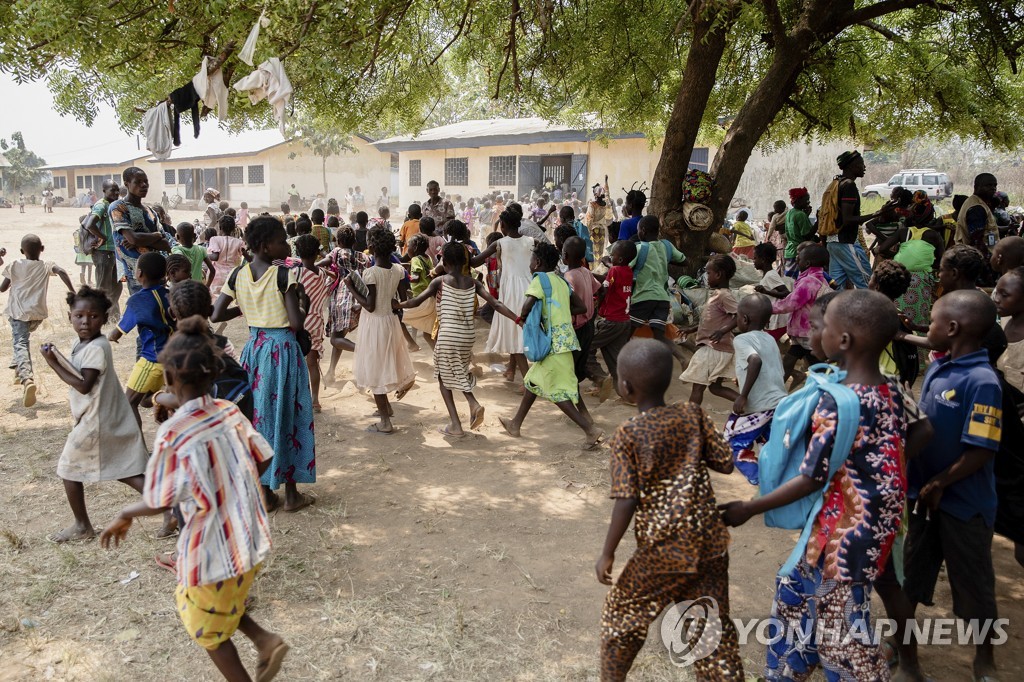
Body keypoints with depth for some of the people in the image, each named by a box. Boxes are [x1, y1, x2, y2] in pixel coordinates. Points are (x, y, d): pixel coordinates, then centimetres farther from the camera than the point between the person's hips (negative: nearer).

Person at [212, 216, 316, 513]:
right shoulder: (283, 275, -15)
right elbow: (296, 323, -20)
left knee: (258, 414, 14)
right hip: (282, 348, -5)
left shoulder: (238, 274, 0)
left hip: (254, 347, 5)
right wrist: (301, 311, 1)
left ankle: (265, 492, 21)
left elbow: (215, 315, -1)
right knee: (287, 415, 6)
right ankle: (291, 494, 15)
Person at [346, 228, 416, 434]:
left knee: (375, 368, 3)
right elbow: (403, 301, 2)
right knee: (387, 363, 25)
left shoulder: (370, 273, -20)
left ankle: (385, 422, 7)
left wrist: (351, 287, -13)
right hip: (391, 321, 6)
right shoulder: (398, 270, -3)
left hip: (374, 324, -6)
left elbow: (369, 306, -20)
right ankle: (386, 407, 39)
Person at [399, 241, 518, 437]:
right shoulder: (473, 283, 4)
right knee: (459, 372, 28)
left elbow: (415, 302, -8)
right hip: (468, 336, 4)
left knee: (444, 377, 13)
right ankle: (473, 403, 3)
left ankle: (455, 425, 9)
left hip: (447, 336, -4)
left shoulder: (439, 282, -4)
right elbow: (495, 304, -3)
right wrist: (518, 320, -2)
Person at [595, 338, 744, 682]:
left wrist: (607, 554, -5)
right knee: (715, 624, 19)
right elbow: (725, 464, 2)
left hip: (665, 550, -4)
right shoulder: (694, 414, -3)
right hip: (709, 541, 4)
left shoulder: (628, 435, -13)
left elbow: (627, 502, -16)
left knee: (621, 614, 19)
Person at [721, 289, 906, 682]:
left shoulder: (837, 404, -26)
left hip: (846, 529, -9)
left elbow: (810, 481, -21)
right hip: (877, 522, 9)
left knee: (840, 627, 9)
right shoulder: (890, 393, -2)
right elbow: (899, 453, 9)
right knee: (798, 592, 24)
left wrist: (749, 509, -12)